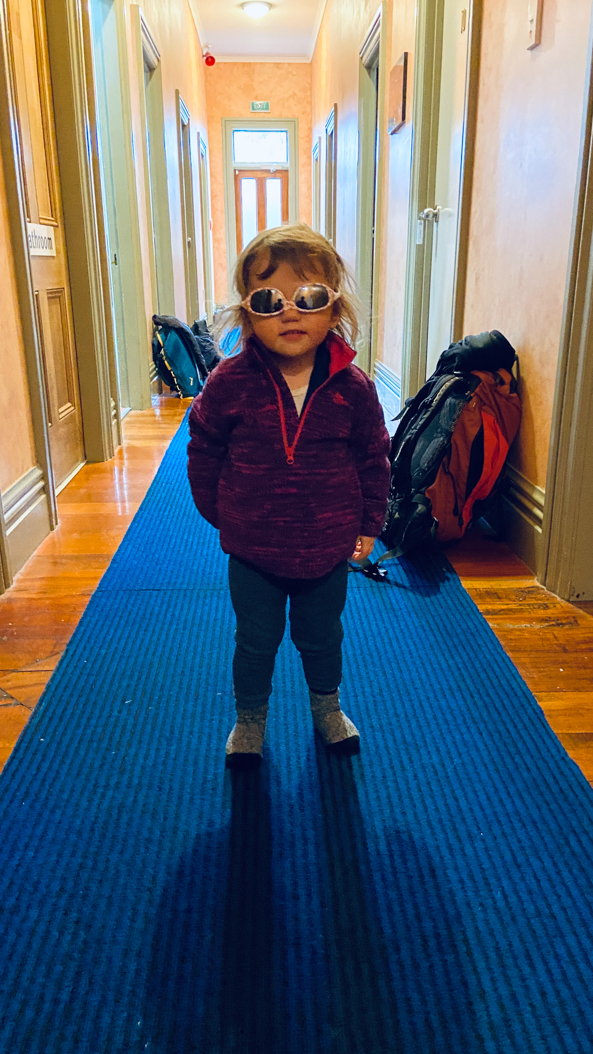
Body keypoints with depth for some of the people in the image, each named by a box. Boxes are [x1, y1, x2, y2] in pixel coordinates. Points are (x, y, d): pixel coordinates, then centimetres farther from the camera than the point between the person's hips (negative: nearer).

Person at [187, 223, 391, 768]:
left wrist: (369, 524, 6)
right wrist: (219, 512, 5)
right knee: (256, 641, 17)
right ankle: (250, 718, 43)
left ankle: (327, 706, 49)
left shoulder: (353, 387, -11)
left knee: (322, 636, 21)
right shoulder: (230, 382, -14)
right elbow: (204, 449, 1)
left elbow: (374, 457, 2)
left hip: (328, 549, 1)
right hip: (252, 550, 0)